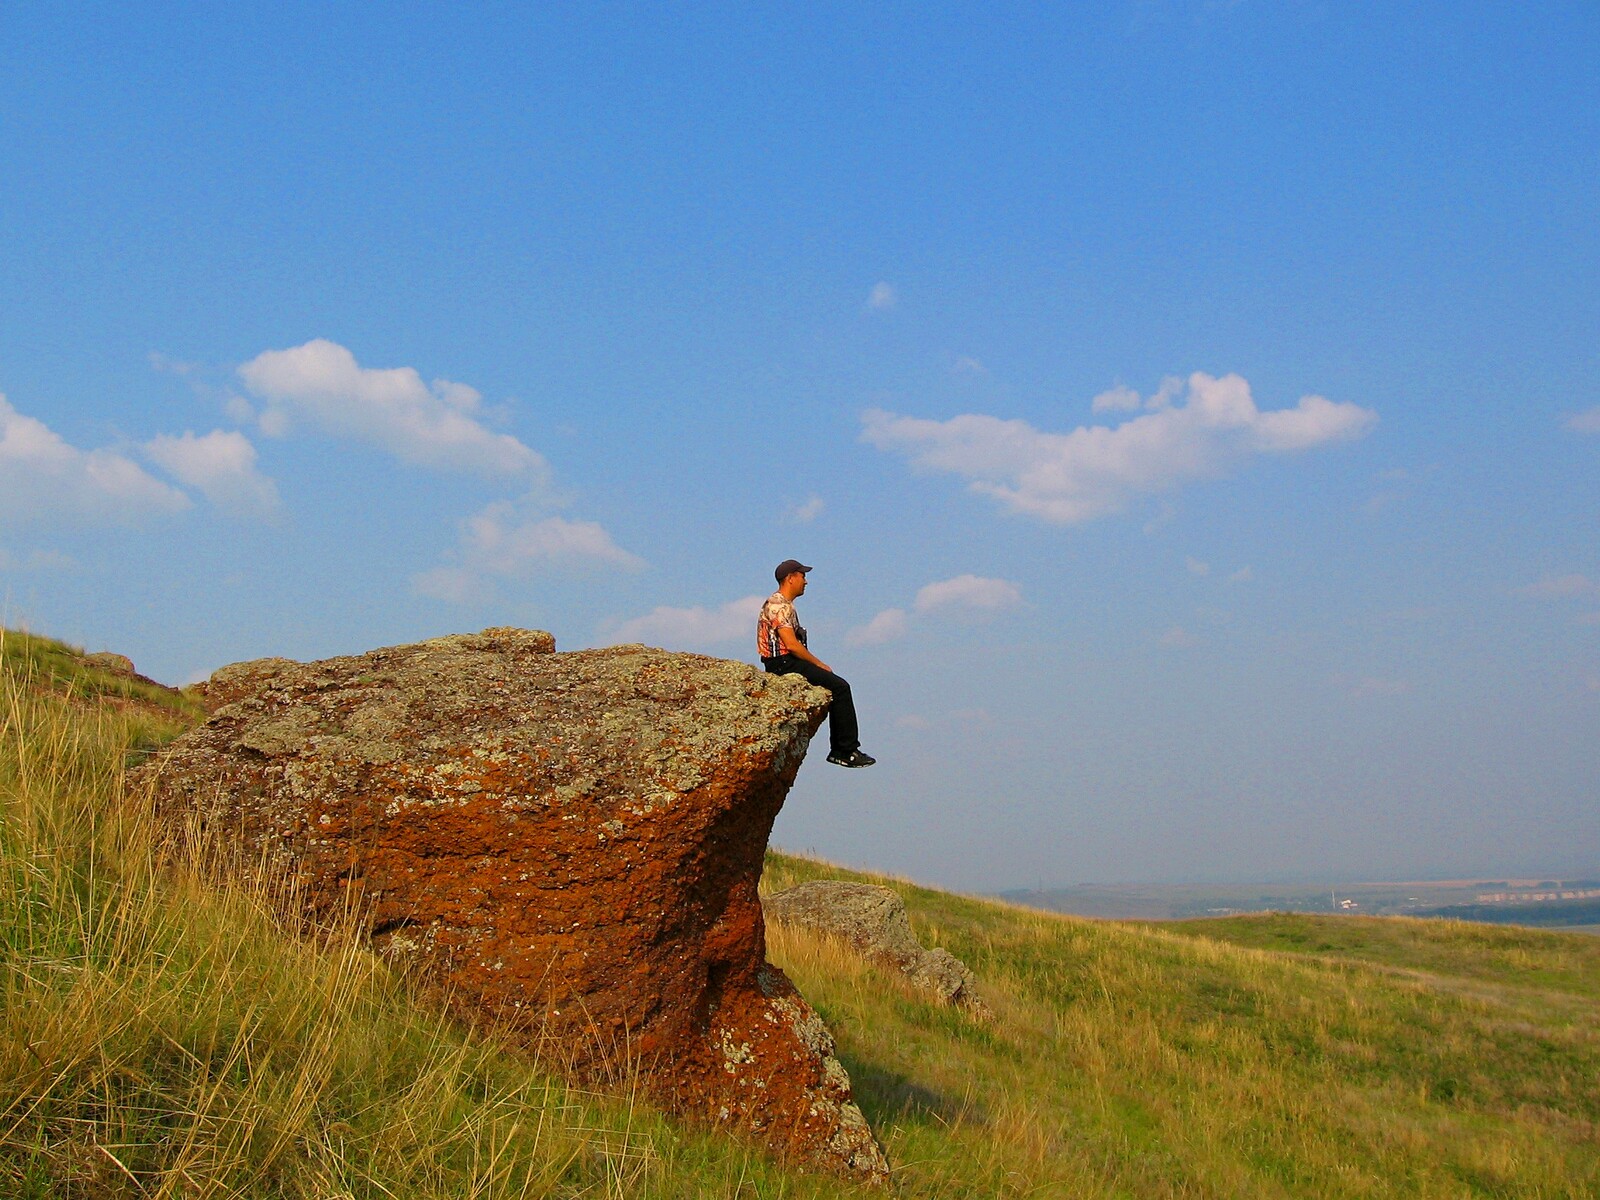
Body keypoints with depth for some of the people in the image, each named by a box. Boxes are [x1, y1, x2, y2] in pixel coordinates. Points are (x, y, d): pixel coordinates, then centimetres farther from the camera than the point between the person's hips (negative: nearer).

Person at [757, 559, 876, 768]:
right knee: (840, 687, -13)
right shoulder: (779, 605, -15)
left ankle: (839, 750, 7)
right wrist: (819, 664, -12)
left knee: (838, 687, 8)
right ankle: (848, 750, -10)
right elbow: (791, 644, -21)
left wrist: (817, 664, 11)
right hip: (784, 664, -11)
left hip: (787, 663, 11)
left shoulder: (784, 604, 20)